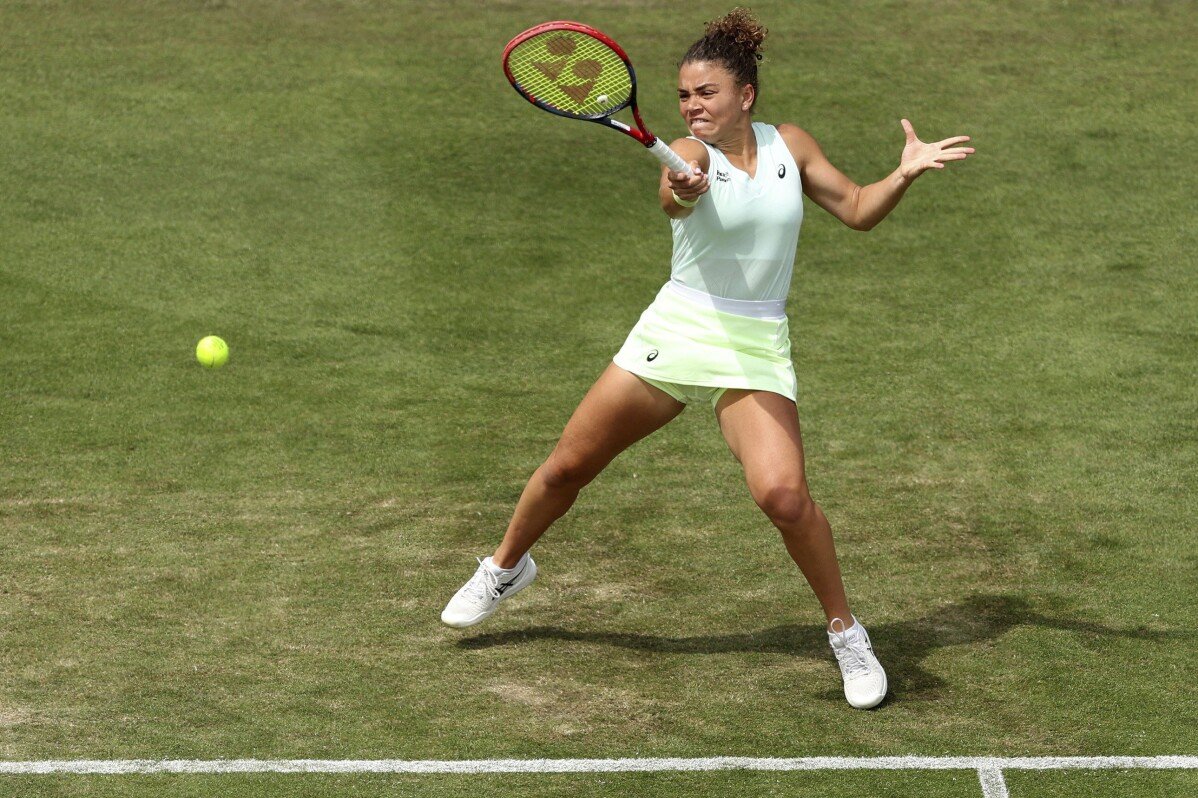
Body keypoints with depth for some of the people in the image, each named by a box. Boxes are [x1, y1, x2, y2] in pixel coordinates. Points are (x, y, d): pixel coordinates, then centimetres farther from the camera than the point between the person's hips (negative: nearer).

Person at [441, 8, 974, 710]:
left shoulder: (790, 145, 3)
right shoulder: (691, 153, -8)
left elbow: (857, 210, 15)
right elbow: (673, 197, -33)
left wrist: (905, 174, -3)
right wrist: (682, 191, -56)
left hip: (757, 350, 0)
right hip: (676, 333, 0)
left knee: (783, 494, -22)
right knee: (568, 467, 7)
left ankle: (846, 631, -3)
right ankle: (507, 567, 37)